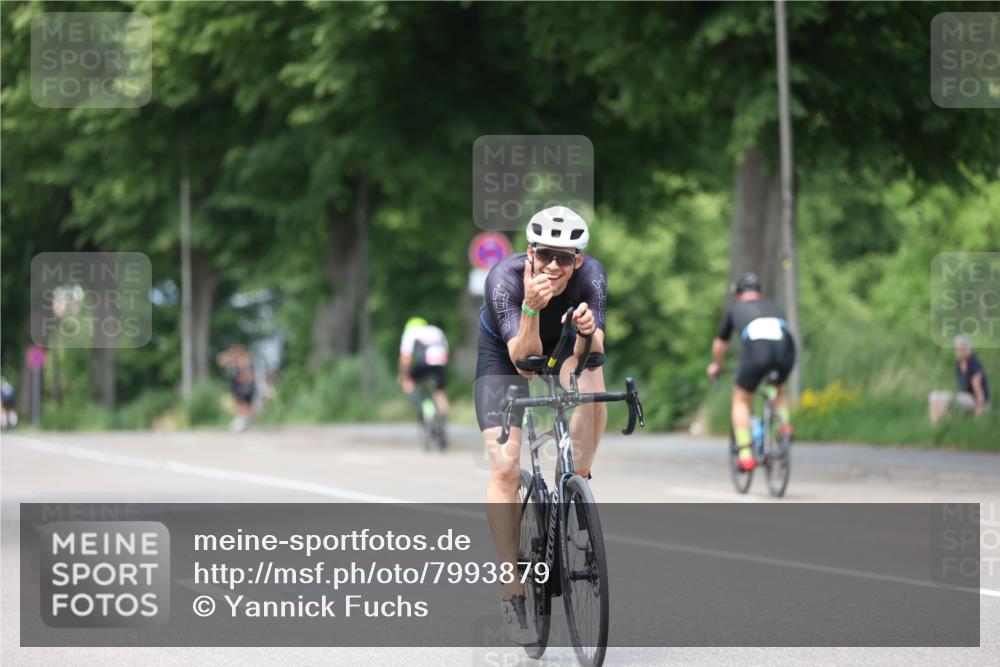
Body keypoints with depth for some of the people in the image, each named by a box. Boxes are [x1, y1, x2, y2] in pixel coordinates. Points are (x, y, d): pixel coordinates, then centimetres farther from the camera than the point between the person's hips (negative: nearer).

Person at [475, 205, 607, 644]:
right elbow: (523, 360, -39)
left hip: (563, 347, 2)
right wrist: (531, 308, -55)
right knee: (505, 467, -16)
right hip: (504, 356, -2)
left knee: (591, 384, -34)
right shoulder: (505, 278, -35)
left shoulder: (590, 275, -28)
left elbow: (590, 353, -32)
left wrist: (589, 330, -54)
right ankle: (513, 591, -11)